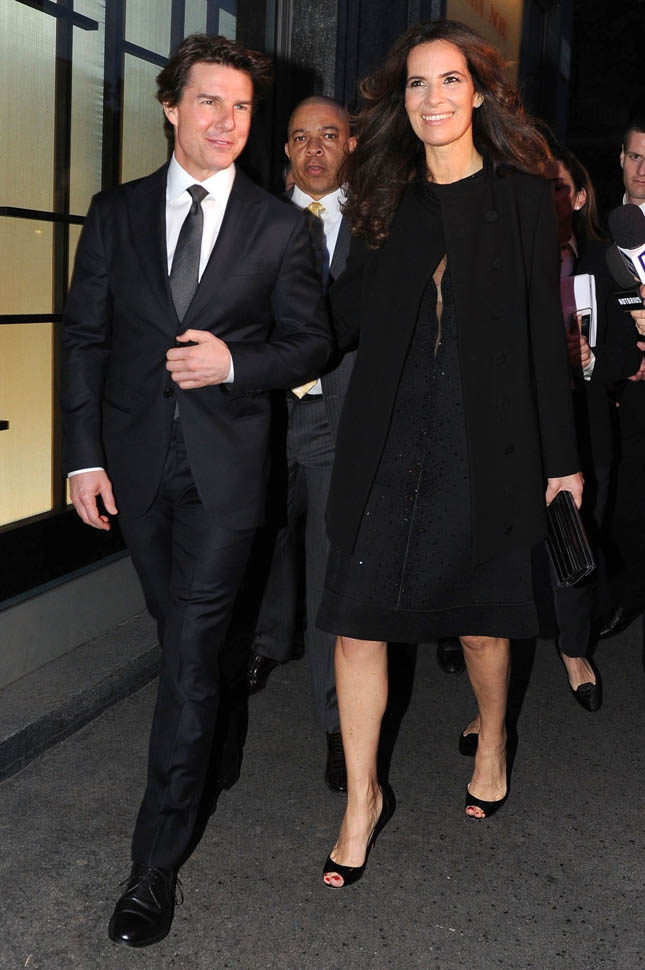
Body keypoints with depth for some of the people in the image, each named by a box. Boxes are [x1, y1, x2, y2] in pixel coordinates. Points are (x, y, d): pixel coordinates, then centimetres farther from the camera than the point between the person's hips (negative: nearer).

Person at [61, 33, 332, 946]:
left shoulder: (280, 226, 0)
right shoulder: (116, 212, 4)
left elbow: (310, 341, 4)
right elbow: (85, 336, 4)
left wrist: (235, 365, -15)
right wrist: (85, 455, -1)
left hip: (225, 463, -2)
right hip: (136, 457, 3)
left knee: (189, 656, -5)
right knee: (179, 628, 17)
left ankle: (157, 863, 4)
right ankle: (206, 741, 44)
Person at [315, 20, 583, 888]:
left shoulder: (521, 198, 3)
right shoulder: (388, 204, 11)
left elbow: (544, 334, 2)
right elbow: (346, 315, 7)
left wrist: (560, 457, 2)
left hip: (482, 444, -2)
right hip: (387, 444, 2)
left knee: (480, 617, 9)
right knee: (357, 619, -1)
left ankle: (492, 739, 40)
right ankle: (363, 799, 16)